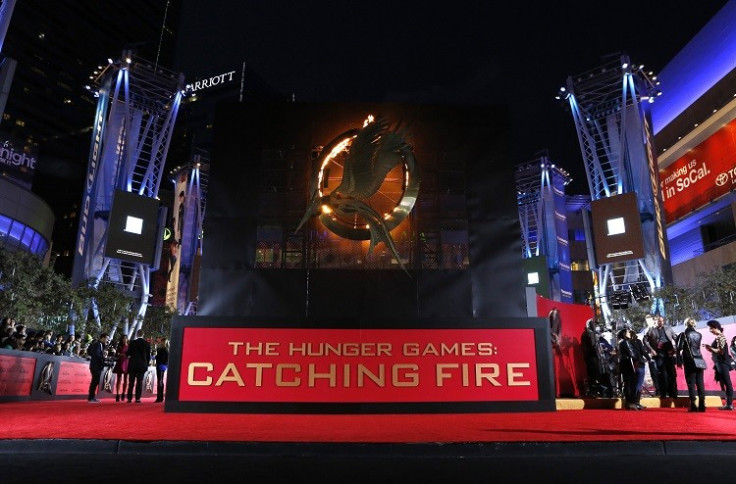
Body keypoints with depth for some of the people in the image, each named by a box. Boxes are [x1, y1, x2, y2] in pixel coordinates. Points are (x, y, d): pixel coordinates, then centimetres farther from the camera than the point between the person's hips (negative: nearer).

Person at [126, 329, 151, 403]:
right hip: (142, 365, 1)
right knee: (139, 382, 3)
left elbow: (128, 353, -2)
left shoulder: (132, 342, -6)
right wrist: (146, 364, 13)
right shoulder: (147, 343, 0)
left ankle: (129, 398, 8)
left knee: (131, 382, 7)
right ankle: (137, 398, -1)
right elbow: (148, 356, 2)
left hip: (133, 365, -1)